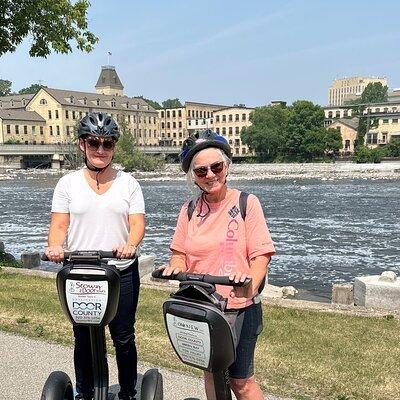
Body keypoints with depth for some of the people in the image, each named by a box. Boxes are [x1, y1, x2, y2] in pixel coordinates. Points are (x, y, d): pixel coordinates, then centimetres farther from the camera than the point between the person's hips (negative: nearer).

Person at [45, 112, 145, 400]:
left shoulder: (128, 183, 5)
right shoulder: (68, 183, 6)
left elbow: (137, 223, -3)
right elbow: (59, 225, 2)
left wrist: (130, 245, -23)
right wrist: (55, 247, -19)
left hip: (122, 272, 0)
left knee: (124, 338, 6)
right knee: (83, 339, 11)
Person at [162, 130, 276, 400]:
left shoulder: (246, 203, -8)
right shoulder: (189, 210, 3)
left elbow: (261, 254, -12)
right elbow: (180, 252, 9)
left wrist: (251, 285, -30)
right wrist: (176, 266, -14)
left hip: (239, 307, -4)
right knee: (211, 374, 18)